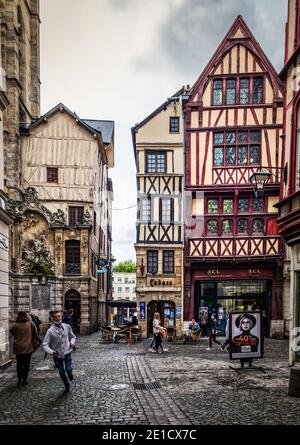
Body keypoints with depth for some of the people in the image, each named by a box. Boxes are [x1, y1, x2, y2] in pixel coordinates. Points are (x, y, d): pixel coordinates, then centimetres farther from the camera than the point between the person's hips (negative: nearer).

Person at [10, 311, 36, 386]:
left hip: (18, 348, 0)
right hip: (28, 348, 0)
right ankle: (24, 380, 10)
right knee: (26, 364, 11)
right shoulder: (31, 324, -9)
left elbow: (11, 332, 6)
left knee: (19, 364, 15)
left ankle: (19, 379, 15)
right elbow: (35, 331, 4)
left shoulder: (15, 326, -11)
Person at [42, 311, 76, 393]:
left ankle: (70, 372, 23)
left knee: (68, 369, -16)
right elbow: (45, 345, -17)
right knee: (62, 372, 13)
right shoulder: (50, 331, -15)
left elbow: (72, 336, 9)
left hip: (67, 352, 0)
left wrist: (72, 343, -12)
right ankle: (67, 386, 40)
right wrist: (51, 352, -33)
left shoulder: (67, 327, -8)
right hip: (57, 355, 0)